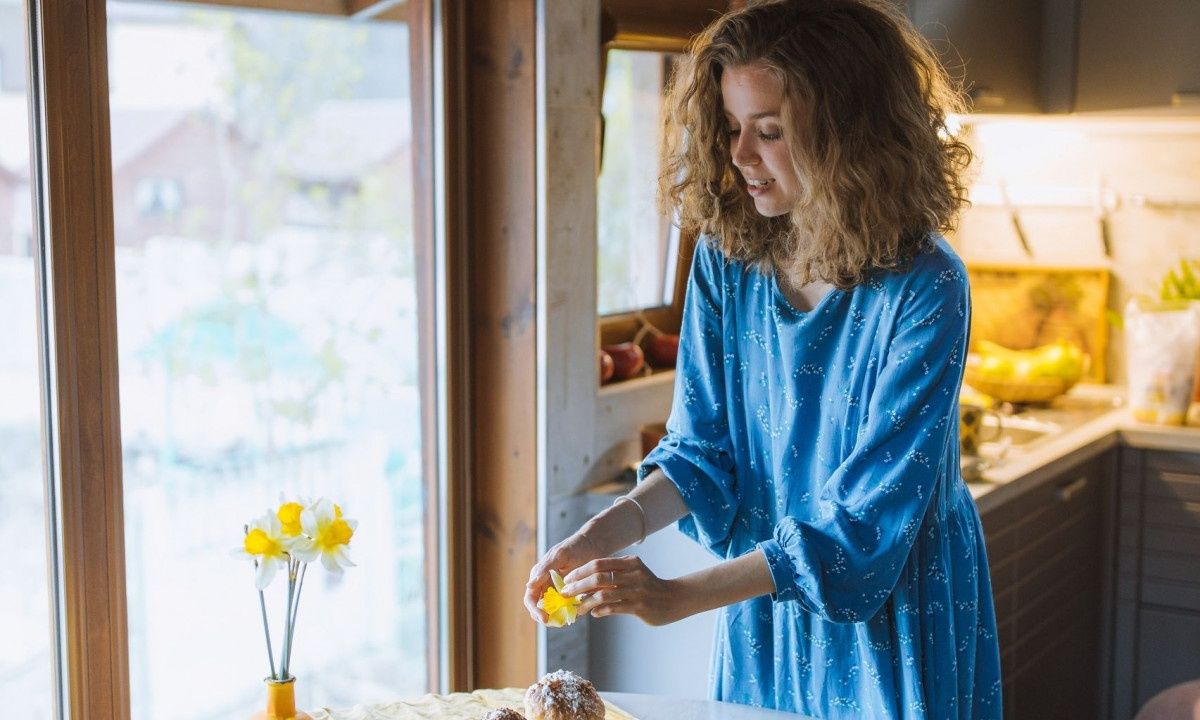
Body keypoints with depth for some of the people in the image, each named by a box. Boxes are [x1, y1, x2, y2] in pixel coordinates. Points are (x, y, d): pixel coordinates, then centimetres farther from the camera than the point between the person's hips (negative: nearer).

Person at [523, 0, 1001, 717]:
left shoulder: (923, 288, -23)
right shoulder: (726, 260, -8)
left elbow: (867, 519, -24)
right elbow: (703, 449, -2)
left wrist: (679, 594, -29)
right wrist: (610, 531, -20)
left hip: (895, 611, -4)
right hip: (764, 598, 4)